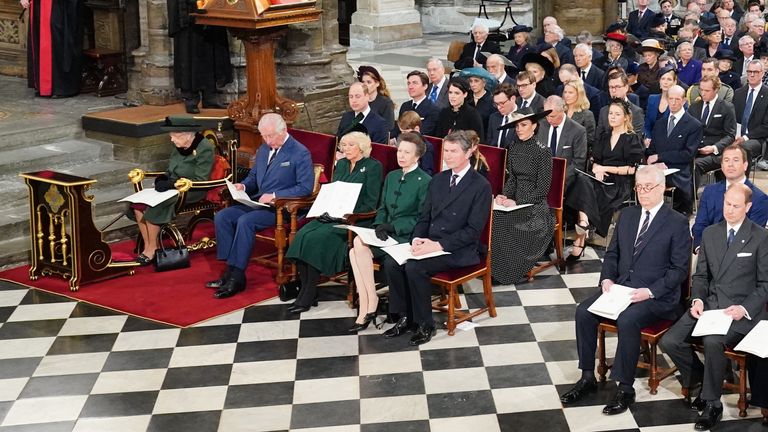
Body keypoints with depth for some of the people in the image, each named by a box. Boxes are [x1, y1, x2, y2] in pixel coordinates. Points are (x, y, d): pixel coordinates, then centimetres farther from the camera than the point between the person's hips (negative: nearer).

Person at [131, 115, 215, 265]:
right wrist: (163, 178, -4)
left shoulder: (204, 149, -14)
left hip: (192, 192, -7)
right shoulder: (179, 147, 8)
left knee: (154, 207, -26)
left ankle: (152, 248, -11)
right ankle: (147, 246, -10)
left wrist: (172, 183, -22)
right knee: (139, 204, -15)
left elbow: (200, 181, -17)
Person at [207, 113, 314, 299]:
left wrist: (274, 195, -21)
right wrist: (243, 186, 3)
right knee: (221, 217, -11)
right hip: (257, 202, 8)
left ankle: (237, 277, -24)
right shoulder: (264, 149, 16)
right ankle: (230, 270, -10)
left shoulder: (300, 153, -8)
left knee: (245, 221, -31)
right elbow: (253, 176, 27)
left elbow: (306, 187, -15)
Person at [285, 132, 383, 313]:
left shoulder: (373, 167, -1)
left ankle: (308, 296, -21)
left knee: (316, 238, -28)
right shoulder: (341, 164, 21)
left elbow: (371, 204, -7)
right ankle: (304, 290, -22)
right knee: (302, 235, -21)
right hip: (332, 217, 7)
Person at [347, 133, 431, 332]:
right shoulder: (391, 177, 18)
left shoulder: (425, 182, -5)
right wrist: (379, 225, -3)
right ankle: (365, 308, -22)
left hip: (407, 236, -7)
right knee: (355, 252, -22)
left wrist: (392, 227, -17)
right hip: (388, 233, 7)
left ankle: (371, 303, -16)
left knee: (360, 244, -26)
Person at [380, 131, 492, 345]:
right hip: (429, 243, 7)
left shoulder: (481, 186, -7)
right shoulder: (438, 179, 14)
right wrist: (417, 239, -7)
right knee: (391, 262, -16)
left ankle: (425, 324, -11)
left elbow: (473, 230, -13)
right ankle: (406, 317, -3)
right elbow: (424, 217, 15)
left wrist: (438, 245, -21)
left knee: (414, 267, -29)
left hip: (458, 251, -6)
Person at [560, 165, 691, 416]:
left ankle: (625, 389, -21)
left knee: (627, 319, -33)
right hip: (620, 288, 6)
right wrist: (607, 279, -1)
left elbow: (679, 269, -7)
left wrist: (650, 291, -18)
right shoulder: (626, 216, 14)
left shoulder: (677, 223, -4)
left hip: (657, 296, -6)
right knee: (583, 311, -17)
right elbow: (612, 253, 18)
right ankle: (587, 378, -6)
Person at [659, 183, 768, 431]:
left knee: (712, 342, -35)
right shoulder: (710, 233, 12)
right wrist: (697, 299, -3)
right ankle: (701, 382, 11)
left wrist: (744, 308, -17)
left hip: (741, 310, -5)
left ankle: (712, 404, -15)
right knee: (669, 341, -16)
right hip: (708, 304, 5)